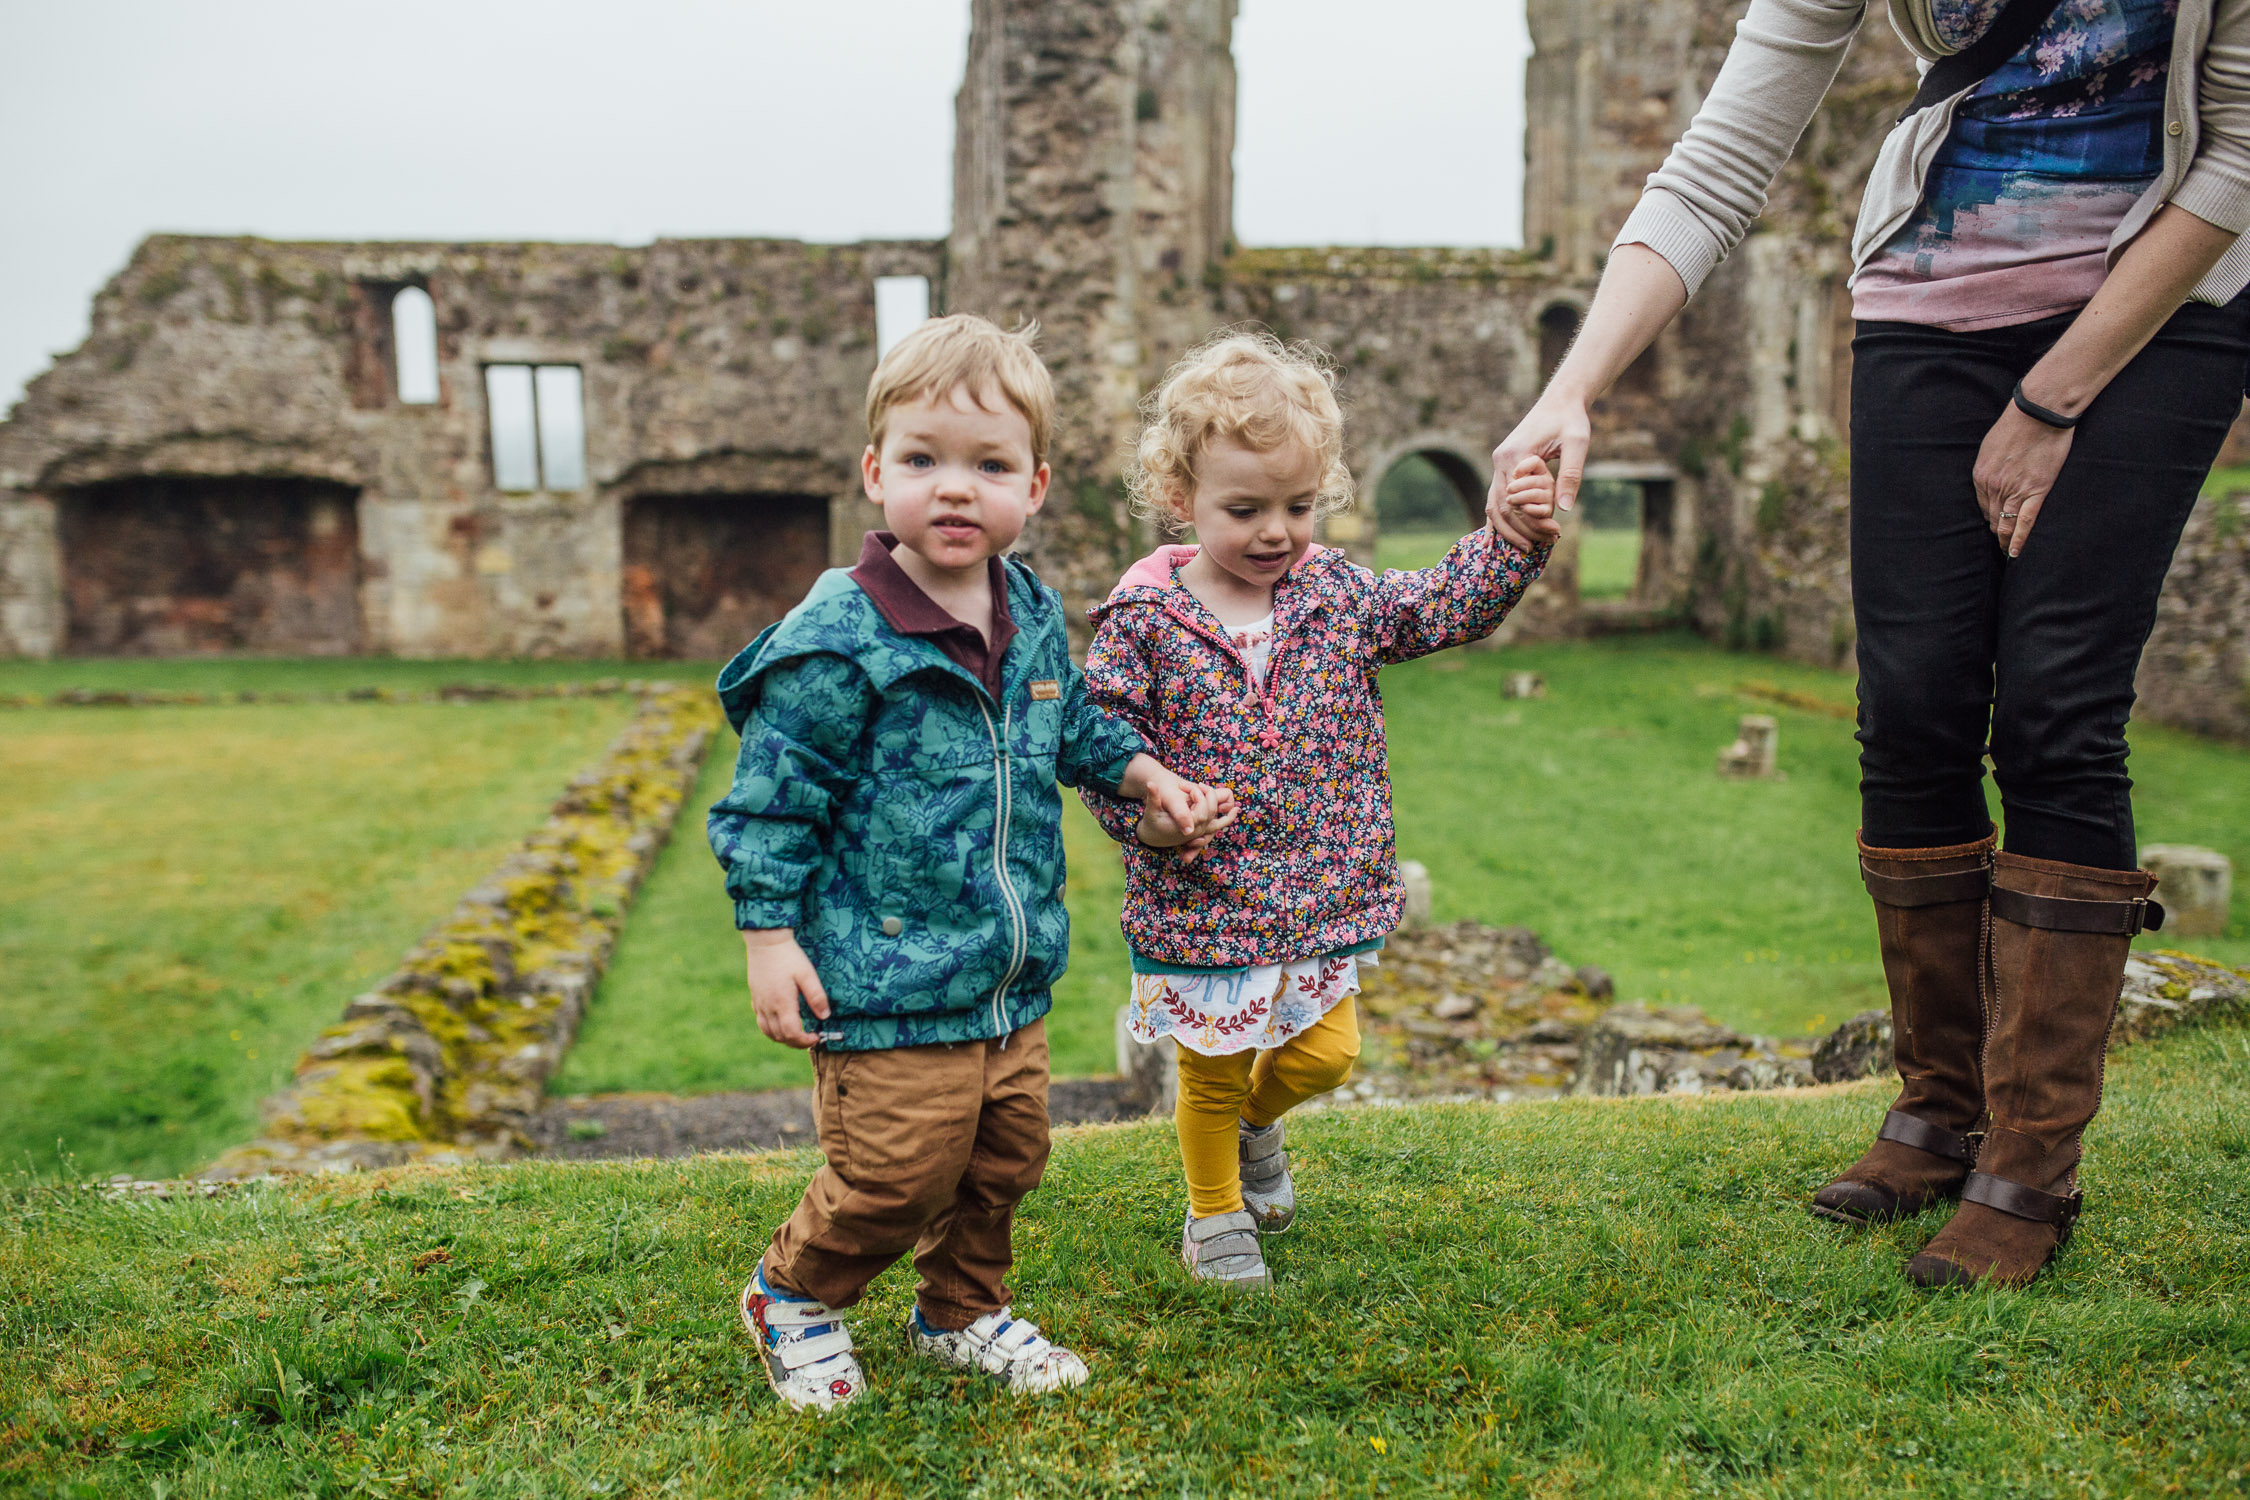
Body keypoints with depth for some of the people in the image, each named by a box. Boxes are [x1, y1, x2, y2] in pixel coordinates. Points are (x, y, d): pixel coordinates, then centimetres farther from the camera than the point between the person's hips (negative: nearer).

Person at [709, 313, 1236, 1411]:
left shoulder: (1035, 613, 4)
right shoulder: (839, 639, -18)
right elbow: (773, 792, -13)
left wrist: (1143, 775, 12)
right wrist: (769, 934, -14)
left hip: (1013, 978, 7)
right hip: (887, 986, -7)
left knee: (1005, 1162, 18)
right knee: (897, 1175, 0)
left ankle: (964, 1313, 42)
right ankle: (794, 1295, 29)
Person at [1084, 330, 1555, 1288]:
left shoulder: (1338, 597, 0)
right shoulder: (1144, 621, -12)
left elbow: (1449, 606, 3)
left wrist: (1514, 535, -11)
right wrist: (1144, 809, -27)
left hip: (1320, 894, 4)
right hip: (1199, 900, -3)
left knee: (1325, 1052, 12)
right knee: (1211, 1077, 12)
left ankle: (1256, 1121, 46)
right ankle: (1215, 1215, 37)